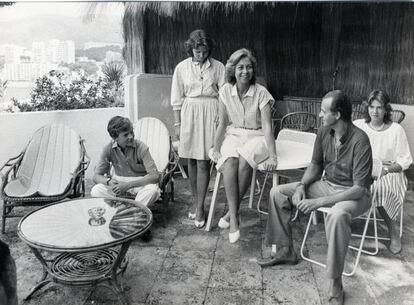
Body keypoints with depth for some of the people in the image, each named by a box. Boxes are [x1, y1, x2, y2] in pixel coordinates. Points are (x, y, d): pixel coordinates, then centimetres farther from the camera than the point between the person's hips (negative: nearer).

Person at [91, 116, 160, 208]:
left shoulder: (141, 147, -19)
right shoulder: (108, 149, -11)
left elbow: (155, 176, -24)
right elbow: (96, 176, -4)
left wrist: (128, 185, -32)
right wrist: (109, 181, -28)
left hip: (140, 182, -2)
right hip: (119, 182, 2)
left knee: (152, 189, -36)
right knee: (95, 191, -23)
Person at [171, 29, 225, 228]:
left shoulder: (218, 67, -1)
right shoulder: (182, 68, 3)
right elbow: (177, 99, 6)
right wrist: (177, 124, 3)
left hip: (210, 114, -2)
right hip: (189, 114, 2)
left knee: (203, 163, -5)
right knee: (191, 161, 9)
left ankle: (200, 208, 3)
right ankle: (195, 201, 24)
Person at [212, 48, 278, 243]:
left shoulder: (261, 93, -9)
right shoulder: (226, 91, -1)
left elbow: (267, 126, -14)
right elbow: (222, 124, 5)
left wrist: (272, 155, -21)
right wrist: (216, 148, -1)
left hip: (256, 137, -2)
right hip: (233, 135, 2)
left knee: (244, 161, -35)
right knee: (229, 161, -32)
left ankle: (231, 212, -18)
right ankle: (234, 219, -30)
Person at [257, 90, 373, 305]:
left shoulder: (359, 141, -26)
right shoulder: (324, 132, -5)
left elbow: (359, 189, -27)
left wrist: (318, 202, -31)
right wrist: (301, 186, -10)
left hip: (353, 194, -7)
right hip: (327, 184, 7)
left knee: (337, 215, -41)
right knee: (277, 193, -1)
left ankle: (335, 285, -26)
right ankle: (285, 250, 12)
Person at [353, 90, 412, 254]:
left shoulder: (396, 130, 0)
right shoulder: (357, 125, 5)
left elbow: (405, 161, 0)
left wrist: (386, 169, -16)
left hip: (389, 172, -1)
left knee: (380, 187, -34)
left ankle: (393, 231, -14)